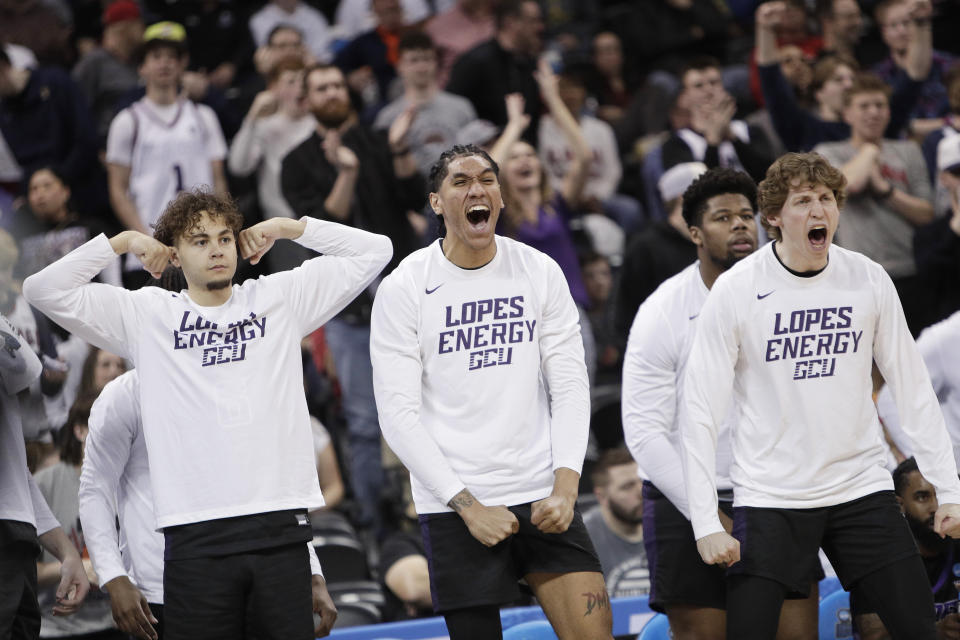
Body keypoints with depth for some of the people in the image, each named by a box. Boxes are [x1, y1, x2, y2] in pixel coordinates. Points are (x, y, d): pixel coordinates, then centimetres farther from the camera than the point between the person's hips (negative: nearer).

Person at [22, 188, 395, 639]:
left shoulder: (280, 298, 13)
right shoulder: (146, 315, 9)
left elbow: (373, 251, 16)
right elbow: (44, 290, 4)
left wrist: (287, 227, 11)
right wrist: (122, 242, 5)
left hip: (279, 529, 1)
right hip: (195, 534, -1)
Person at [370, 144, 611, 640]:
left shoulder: (540, 273, 6)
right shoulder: (402, 289, -4)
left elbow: (571, 386, 4)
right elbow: (399, 416, -7)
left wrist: (564, 487, -9)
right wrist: (468, 506, -14)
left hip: (544, 498, 3)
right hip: (455, 508, -3)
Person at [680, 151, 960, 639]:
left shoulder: (869, 280, 0)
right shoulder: (735, 291, -8)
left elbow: (912, 388, 7)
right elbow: (699, 410, -7)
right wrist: (706, 522, -13)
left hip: (862, 489, 3)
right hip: (769, 501, -2)